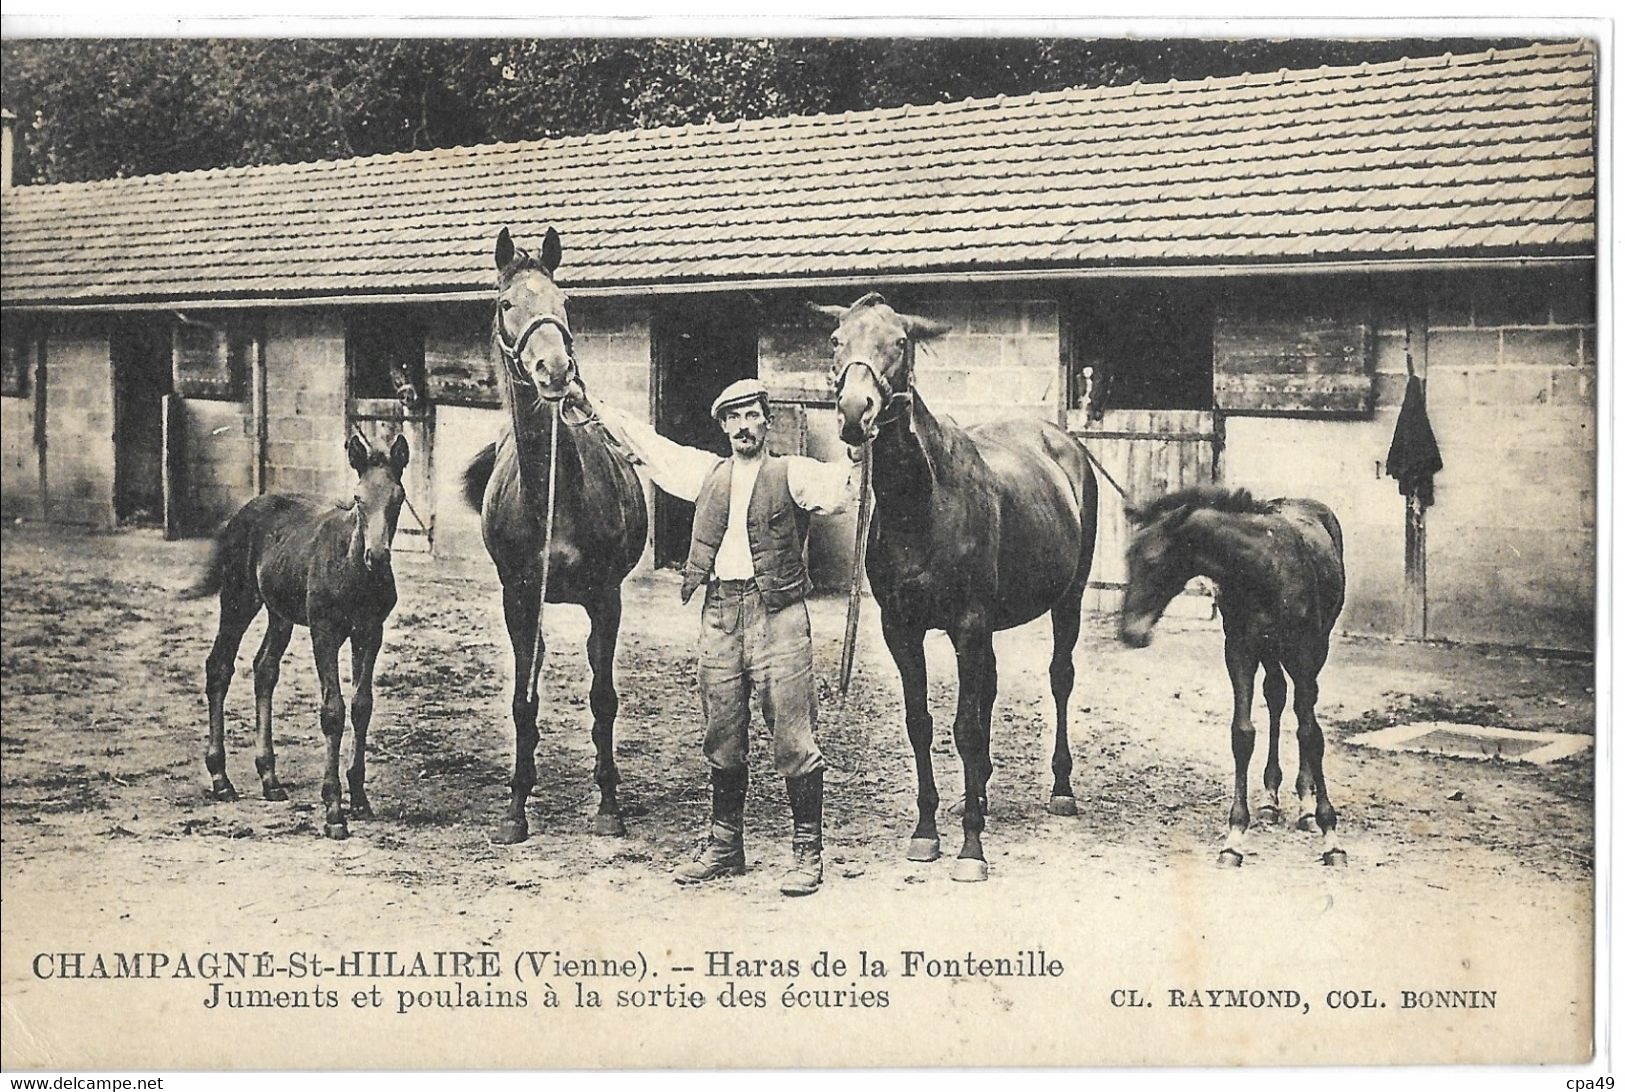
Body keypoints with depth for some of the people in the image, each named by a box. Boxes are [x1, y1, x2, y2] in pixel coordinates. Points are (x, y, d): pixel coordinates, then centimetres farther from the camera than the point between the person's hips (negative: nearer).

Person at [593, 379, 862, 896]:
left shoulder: (792, 473, 2)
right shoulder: (707, 471, 16)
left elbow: (839, 490, -14)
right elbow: (648, 445, 25)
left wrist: (856, 459, -33)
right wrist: (592, 407, 30)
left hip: (778, 613, -5)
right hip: (720, 613, 5)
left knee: (793, 739, -4)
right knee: (722, 739, 11)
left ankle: (808, 852, 2)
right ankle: (724, 846, 22)